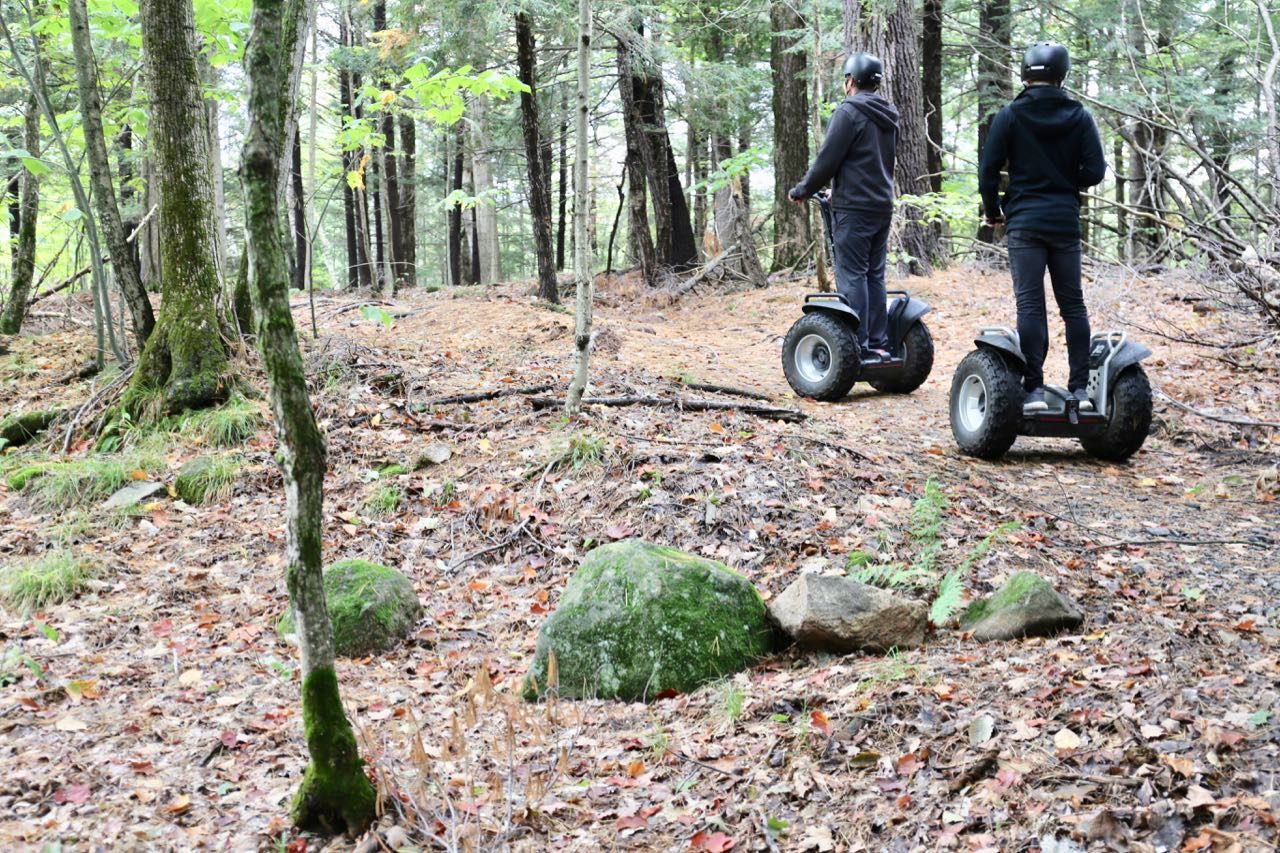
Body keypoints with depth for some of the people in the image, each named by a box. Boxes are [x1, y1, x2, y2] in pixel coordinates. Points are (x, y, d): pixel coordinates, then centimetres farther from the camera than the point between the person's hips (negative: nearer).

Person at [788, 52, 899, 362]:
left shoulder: (848, 112, -11)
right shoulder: (888, 117, 15)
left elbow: (826, 162, -13)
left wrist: (801, 191, 1)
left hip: (853, 209, -8)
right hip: (883, 207, 8)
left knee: (852, 277, -5)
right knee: (875, 277, 11)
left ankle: (858, 346, -7)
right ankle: (879, 345, 11)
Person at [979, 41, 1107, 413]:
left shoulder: (1010, 116, -4)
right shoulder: (1079, 116, 2)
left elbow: (988, 169, -4)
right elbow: (1094, 171, -2)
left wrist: (993, 211, 10)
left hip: (1025, 222, -2)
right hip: (1066, 222, 2)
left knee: (1030, 305, -2)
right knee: (1073, 304, 9)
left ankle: (1034, 388, -7)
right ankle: (1080, 386, 9)